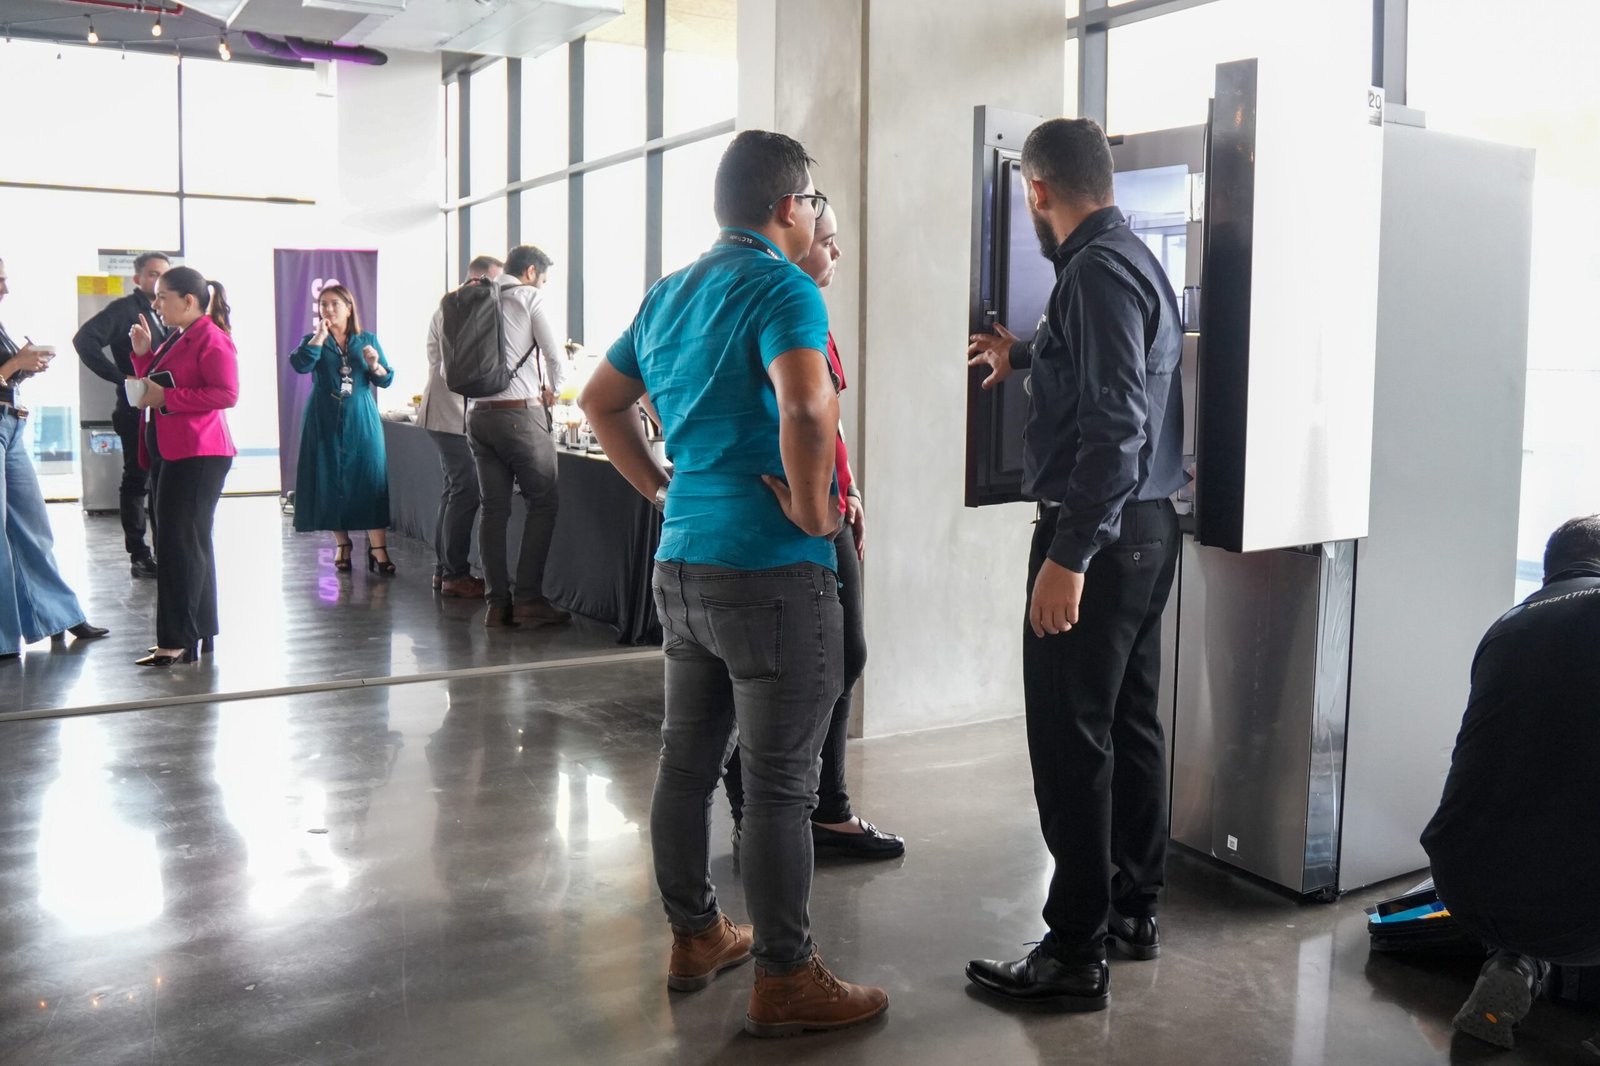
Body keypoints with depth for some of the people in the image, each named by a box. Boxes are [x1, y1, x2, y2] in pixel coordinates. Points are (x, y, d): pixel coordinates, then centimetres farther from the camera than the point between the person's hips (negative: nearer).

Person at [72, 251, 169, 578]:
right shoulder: (125, 309, -7)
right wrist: (121, 378, -21)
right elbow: (84, 340, -19)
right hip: (137, 410, -7)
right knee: (137, 482, 0)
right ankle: (140, 556, 6)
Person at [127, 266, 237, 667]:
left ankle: (178, 641, -4)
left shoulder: (211, 338, -11)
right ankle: (198, 633, 22)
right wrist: (143, 353, 10)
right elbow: (154, 386, 25)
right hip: (169, 452, 10)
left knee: (180, 545, -9)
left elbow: (226, 394, -22)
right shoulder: (174, 339, 19)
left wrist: (166, 398, -20)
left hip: (197, 455, -10)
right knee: (191, 544, 14)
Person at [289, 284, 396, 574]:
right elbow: (300, 364, -15)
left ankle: (378, 548, -9)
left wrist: (374, 365, -16)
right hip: (325, 423, 0)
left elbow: (387, 380, 4)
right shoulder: (314, 341, 7)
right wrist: (320, 334, -15)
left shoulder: (368, 340, 9)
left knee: (370, 480, -8)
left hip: (362, 422, 0)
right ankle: (342, 544, 13)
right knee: (331, 481, 1)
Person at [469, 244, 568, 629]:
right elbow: (553, 353, -6)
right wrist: (552, 389, 11)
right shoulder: (529, 297, -1)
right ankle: (528, 599, -4)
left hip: (478, 413, 6)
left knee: (494, 507, 7)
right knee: (542, 503, 0)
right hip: (520, 412, -6)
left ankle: (498, 602, 6)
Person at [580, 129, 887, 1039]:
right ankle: (786, 980, 13)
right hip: (772, 569, -8)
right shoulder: (781, 287, -14)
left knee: (688, 761, 17)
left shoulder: (669, 294, 13)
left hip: (682, 562, 9)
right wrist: (810, 510, -18)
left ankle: (696, 938, 32)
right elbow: (808, 408, -32)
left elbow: (600, 401, 22)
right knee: (781, 784, 1)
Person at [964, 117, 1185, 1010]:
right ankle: (1136, 908, 27)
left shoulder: (1098, 269, -16)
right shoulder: (1136, 257, 16)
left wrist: (1067, 555, -26)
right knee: (1131, 724, 16)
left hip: (1098, 535, -10)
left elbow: (1113, 424, -24)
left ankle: (1077, 953, 2)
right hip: (1146, 528, 11)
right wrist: (1020, 355, 47)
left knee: (1071, 740, -5)